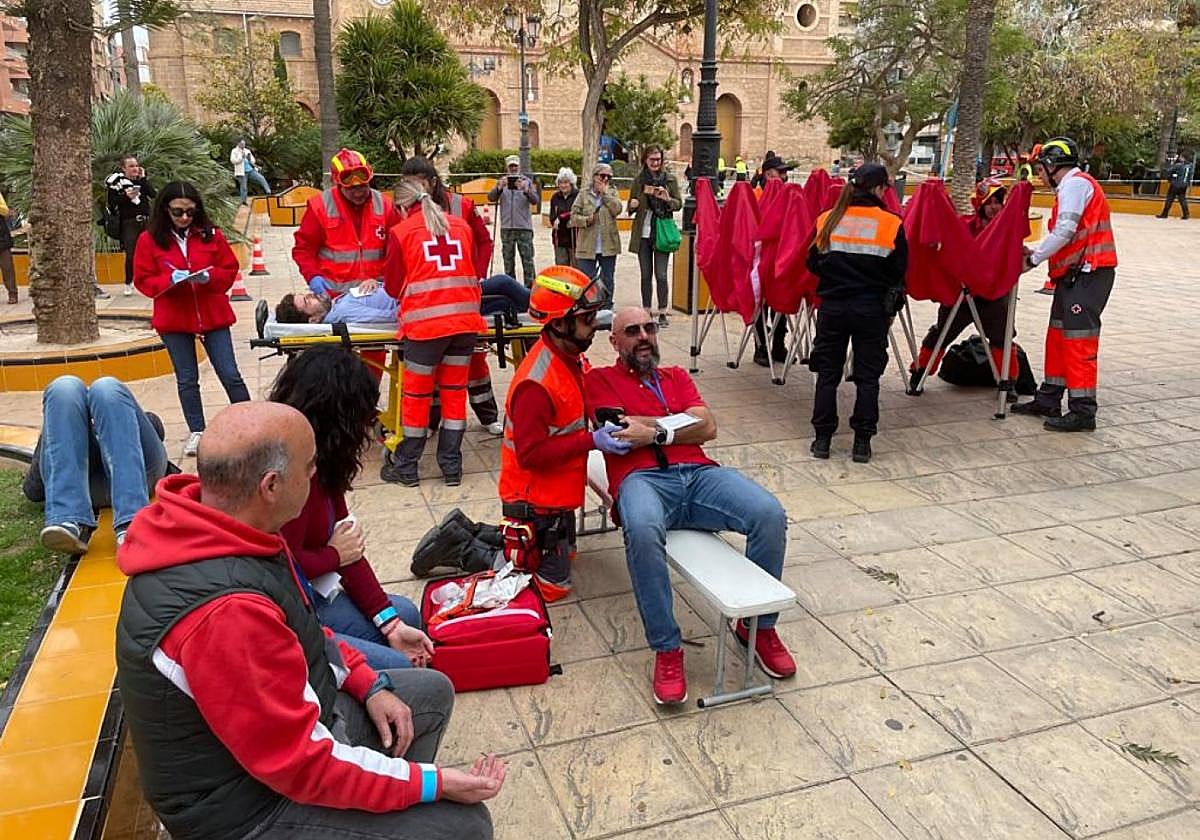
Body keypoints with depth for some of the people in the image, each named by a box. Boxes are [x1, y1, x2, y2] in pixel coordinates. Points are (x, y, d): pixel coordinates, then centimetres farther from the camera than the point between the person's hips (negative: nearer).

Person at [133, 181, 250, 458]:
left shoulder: (211, 234, -1)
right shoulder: (150, 239, -3)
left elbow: (230, 270, 3)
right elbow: (143, 281, -2)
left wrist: (210, 276, -16)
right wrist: (170, 280, -19)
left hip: (213, 316, 0)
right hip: (173, 320, 0)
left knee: (230, 375, 0)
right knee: (187, 380, 9)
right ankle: (196, 433, 21)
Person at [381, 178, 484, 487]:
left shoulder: (401, 232, 2)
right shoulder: (461, 225, 13)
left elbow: (393, 287, 6)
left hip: (425, 322, -3)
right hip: (465, 318, 4)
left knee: (417, 394, 9)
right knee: (455, 390, 13)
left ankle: (406, 467, 20)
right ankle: (452, 465, 18)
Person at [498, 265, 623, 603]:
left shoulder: (572, 357, -1)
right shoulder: (536, 383, -30)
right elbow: (531, 453, -28)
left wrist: (604, 421, -1)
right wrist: (591, 441, -29)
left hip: (558, 493, 9)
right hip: (534, 501, -9)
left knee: (565, 555, 28)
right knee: (552, 585, 4)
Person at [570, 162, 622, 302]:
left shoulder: (612, 192, 8)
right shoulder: (583, 194, 5)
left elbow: (617, 209, -9)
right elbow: (573, 215, 1)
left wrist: (604, 192, -8)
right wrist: (586, 220, -17)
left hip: (608, 246, 1)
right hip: (587, 247, -1)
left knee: (607, 280, 9)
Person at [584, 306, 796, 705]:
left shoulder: (677, 377, 29)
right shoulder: (599, 379, 18)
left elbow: (707, 428, 13)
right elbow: (617, 436, -2)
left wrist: (653, 431, 0)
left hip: (698, 473, 4)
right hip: (642, 478, -4)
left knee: (771, 514, -22)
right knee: (643, 530, -40)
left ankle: (759, 626, -1)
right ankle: (666, 650, -25)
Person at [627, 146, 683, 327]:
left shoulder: (670, 179, 4)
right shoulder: (639, 180, 8)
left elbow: (679, 203, 4)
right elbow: (631, 207, 14)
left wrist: (668, 199, -17)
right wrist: (633, 205, -10)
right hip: (643, 234, 2)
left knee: (661, 275, -5)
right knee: (645, 275, 8)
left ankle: (662, 313, 2)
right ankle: (646, 311, 16)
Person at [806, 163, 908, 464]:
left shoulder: (828, 220, -1)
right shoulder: (891, 224, -7)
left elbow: (813, 264, 5)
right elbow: (899, 272, -1)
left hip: (832, 306, 2)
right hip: (872, 309, -2)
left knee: (828, 373, 11)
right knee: (868, 376, 8)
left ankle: (822, 438, 13)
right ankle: (861, 441, 11)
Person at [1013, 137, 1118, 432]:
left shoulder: (1074, 184, -9)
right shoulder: (1070, 186, 23)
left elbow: (1064, 232, -17)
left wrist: (1034, 258, -8)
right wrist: (1034, 250, 10)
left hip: (1088, 272, -10)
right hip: (1076, 273, 10)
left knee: (1078, 339, -11)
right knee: (1058, 335, 12)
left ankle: (1082, 411, -9)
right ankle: (1049, 401, 19)